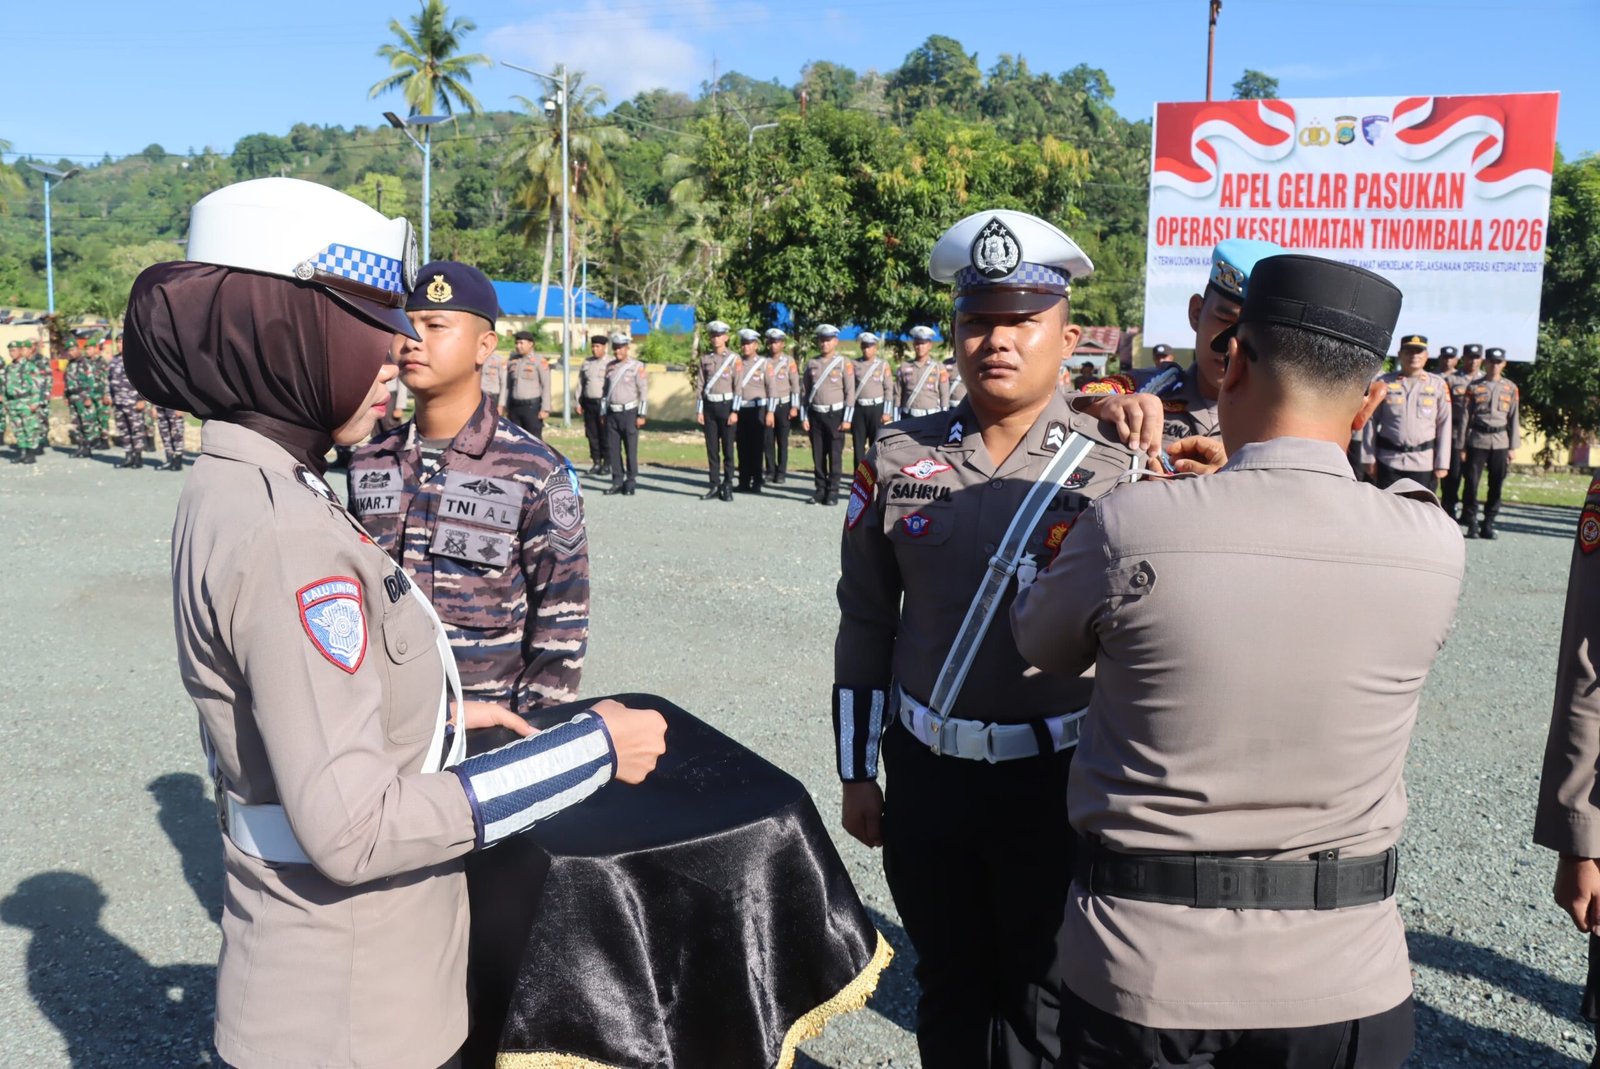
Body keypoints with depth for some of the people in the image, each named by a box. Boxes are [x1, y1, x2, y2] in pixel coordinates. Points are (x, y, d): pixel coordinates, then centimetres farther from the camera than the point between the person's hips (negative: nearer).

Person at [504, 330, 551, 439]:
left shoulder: (540, 361, -6)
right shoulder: (512, 361, 10)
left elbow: (546, 386, -10)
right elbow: (508, 386, 15)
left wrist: (545, 409, -16)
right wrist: (506, 408, 12)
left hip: (532, 406, -6)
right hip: (515, 407, 6)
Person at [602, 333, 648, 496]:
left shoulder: (637, 367, -4)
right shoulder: (610, 367, 11)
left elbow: (644, 391, -7)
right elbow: (606, 389, 16)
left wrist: (641, 415, -12)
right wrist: (603, 412, 12)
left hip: (629, 412, -5)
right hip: (612, 413, 5)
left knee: (631, 449, 0)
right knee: (612, 449, 5)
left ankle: (631, 482, 8)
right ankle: (617, 481, 13)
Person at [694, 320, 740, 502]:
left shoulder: (734, 358, -2)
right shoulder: (705, 358, 9)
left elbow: (738, 386, -6)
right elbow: (700, 385, 8)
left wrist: (734, 411, -12)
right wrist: (698, 410, 2)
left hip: (726, 405, -3)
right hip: (709, 406, 4)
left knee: (727, 448, 1)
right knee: (712, 449, 5)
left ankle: (727, 487, 7)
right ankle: (715, 487, 10)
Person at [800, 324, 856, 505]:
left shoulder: (844, 363, -1)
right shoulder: (812, 363, 9)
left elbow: (850, 392, -4)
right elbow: (805, 391, 11)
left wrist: (847, 419, -9)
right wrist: (804, 417, 6)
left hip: (835, 414, -3)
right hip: (815, 415, 3)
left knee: (835, 456, -1)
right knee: (818, 456, 6)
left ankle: (832, 493, 4)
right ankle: (819, 491, 13)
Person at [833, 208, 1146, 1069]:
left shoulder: (1116, 472, -7)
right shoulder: (897, 460, 0)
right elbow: (866, 621, 5)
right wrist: (858, 771, 7)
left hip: (1056, 778, -2)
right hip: (925, 771, 3)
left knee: (1041, 999, 15)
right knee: (947, 988, 19)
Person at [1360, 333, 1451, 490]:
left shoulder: (1438, 385, 2)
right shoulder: (1384, 383, 1)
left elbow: (1444, 425, 2)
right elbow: (1371, 421, 2)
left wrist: (1442, 464, -2)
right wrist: (1369, 458, -1)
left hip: (1424, 463, 1)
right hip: (1389, 461, 0)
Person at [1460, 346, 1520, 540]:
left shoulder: (1511, 388, 7)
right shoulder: (1474, 387, 1)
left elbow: (1514, 418, 8)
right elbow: (1465, 417, 2)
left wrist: (1513, 447, 4)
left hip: (1500, 441, 2)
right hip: (1477, 440, -2)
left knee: (1496, 485, 4)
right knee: (1472, 482, -4)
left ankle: (1488, 524, 12)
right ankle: (1471, 523, 4)